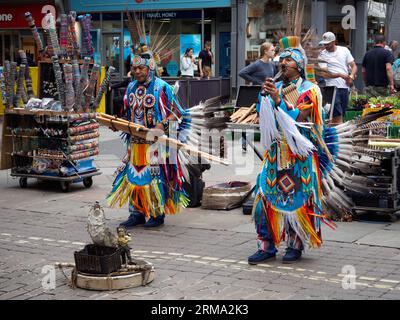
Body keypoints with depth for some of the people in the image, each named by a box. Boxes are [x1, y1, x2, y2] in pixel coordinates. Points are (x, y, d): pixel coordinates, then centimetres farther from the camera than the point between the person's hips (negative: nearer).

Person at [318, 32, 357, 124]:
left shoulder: (344, 50, 11)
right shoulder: (322, 55, 2)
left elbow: (354, 66, 12)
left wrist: (351, 76, -8)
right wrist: (340, 75, -15)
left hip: (344, 87, 4)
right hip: (331, 87, -4)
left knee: (338, 116, 7)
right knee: (337, 115, -12)